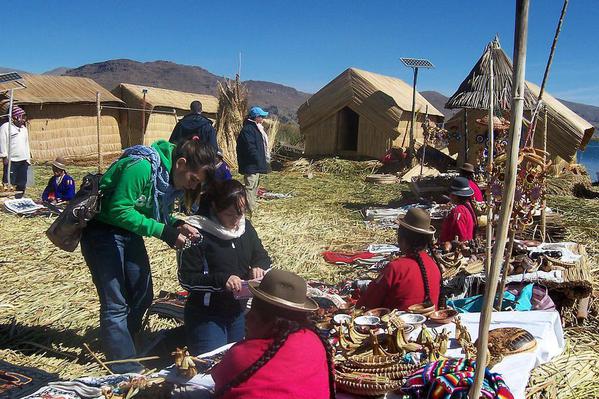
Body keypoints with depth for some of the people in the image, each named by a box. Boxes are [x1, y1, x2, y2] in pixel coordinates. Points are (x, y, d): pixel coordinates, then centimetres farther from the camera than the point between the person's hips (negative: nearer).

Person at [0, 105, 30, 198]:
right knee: (9, 182, -7)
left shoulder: (24, 128, 16)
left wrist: (28, 157, 17)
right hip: (11, 160, -6)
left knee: (22, 183, 8)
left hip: (23, 160, 7)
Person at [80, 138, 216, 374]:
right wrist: (165, 231, -30)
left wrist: (178, 226, -11)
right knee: (116, 304, -6)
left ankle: (121, 345, 33)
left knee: (142, 296, 13)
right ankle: (126, 368, 5)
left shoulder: (172, 177, -2)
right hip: (102, 229, -9)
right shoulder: (141, 167, -30)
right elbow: (119, 210, -29)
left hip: (129, 231, 9)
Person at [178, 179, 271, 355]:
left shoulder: (245, 226, 0)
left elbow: (262, 256, 11)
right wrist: (222, 280, -32)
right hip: (206, 317, -6)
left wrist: (259, 267, -13)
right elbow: (187, 279, -19)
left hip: (239, 313, 6)